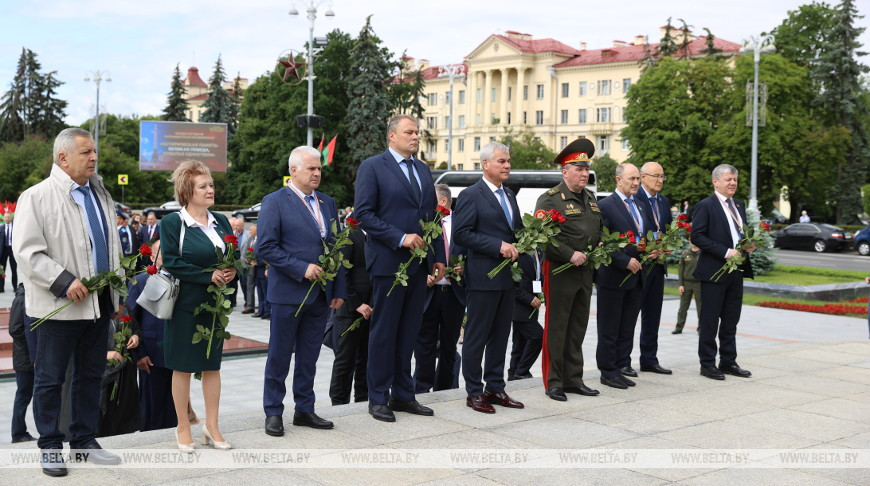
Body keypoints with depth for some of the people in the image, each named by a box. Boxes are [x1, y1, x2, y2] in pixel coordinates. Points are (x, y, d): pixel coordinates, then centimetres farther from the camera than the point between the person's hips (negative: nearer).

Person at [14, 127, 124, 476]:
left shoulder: (100, 195, 14)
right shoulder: (37, 197, -8)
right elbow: (27, 252, -14)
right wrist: (65, 282, -21)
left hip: (99, 303, 6)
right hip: (59, 306, -6)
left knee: (91, 375, 13)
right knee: (50, 380, 4)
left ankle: (85, 441, 25)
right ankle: (50, 447, 16)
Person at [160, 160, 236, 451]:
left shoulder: (221, 222, 10)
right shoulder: (172, 223, -7)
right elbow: (171, 263, -16)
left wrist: (231, 272, -8)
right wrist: (209, 276, -19)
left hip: (215, 305, 5)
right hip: (186, 304, -5)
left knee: (212, 364, 10)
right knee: (183, 367, 3)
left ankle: (211, 426, 19)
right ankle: (183, 428, 14)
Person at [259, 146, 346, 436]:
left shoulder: (328, 203, 13)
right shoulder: (275, 202, -5)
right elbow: (265, 248, -12)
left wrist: (339, 290, 8)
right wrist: (302, 268, -18)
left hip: (321, 295, 5)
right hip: (288, 293, -5)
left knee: (309, 357, 12)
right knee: (279, 357, 4)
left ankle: (305, 410, 22)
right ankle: (273, 412, 15)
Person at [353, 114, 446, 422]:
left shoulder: (423, 170, 17)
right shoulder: (372, 167, -4)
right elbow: (363, 213, -12)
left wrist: (439, 256, 11)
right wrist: (400, 238, -17)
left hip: (418, 263, 6)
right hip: (389, 261, -6)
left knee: (409, 332, 10)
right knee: (384, 332, 1)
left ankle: (402, 395, 19)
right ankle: (378, 398, 10)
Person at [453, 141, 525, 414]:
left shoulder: (510, 196, 16)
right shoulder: (471, 195, -8)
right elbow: (460, 234, -16)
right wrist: (498, 246, -20)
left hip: (508, 277, 8)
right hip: (483, 277, -8)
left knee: (500, 335, 13)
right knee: (477, 337, 0)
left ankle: (495, 388, 22)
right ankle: (474, 393, 8)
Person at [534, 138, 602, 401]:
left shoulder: (591, 198, 13)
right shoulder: (550, 199, -11)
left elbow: (599, 228, 28)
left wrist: (600, 244, 9)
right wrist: (570, 255, -21)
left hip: (585, 272, 7)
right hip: (559, 271, -7)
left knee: (578, 328, 13)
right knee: (556, 329, 0)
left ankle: (573, 379, 22)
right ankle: (553, 383, 7)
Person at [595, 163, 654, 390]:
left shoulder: (640, 207, 15)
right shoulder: (605, 205, -10)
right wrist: (626, 261, -19)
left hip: (636, 277, 7)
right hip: (613, 277, -7)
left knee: (627, 329, 11)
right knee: (609, 329, 2)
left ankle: (618, 369, 19)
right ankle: (608, 372, 10)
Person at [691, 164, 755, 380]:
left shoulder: (739, 206, 15)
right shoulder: (706, 206, -8)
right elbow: (697, 236, -16)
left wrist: (750, 245, 1)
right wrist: (725, 252, -20)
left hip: (736, 272, 7)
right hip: (714, 271, -7)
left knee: (731, 321, 13)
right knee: (710, 321, 1)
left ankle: (728, 362, 21)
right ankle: (707, 364, 9)